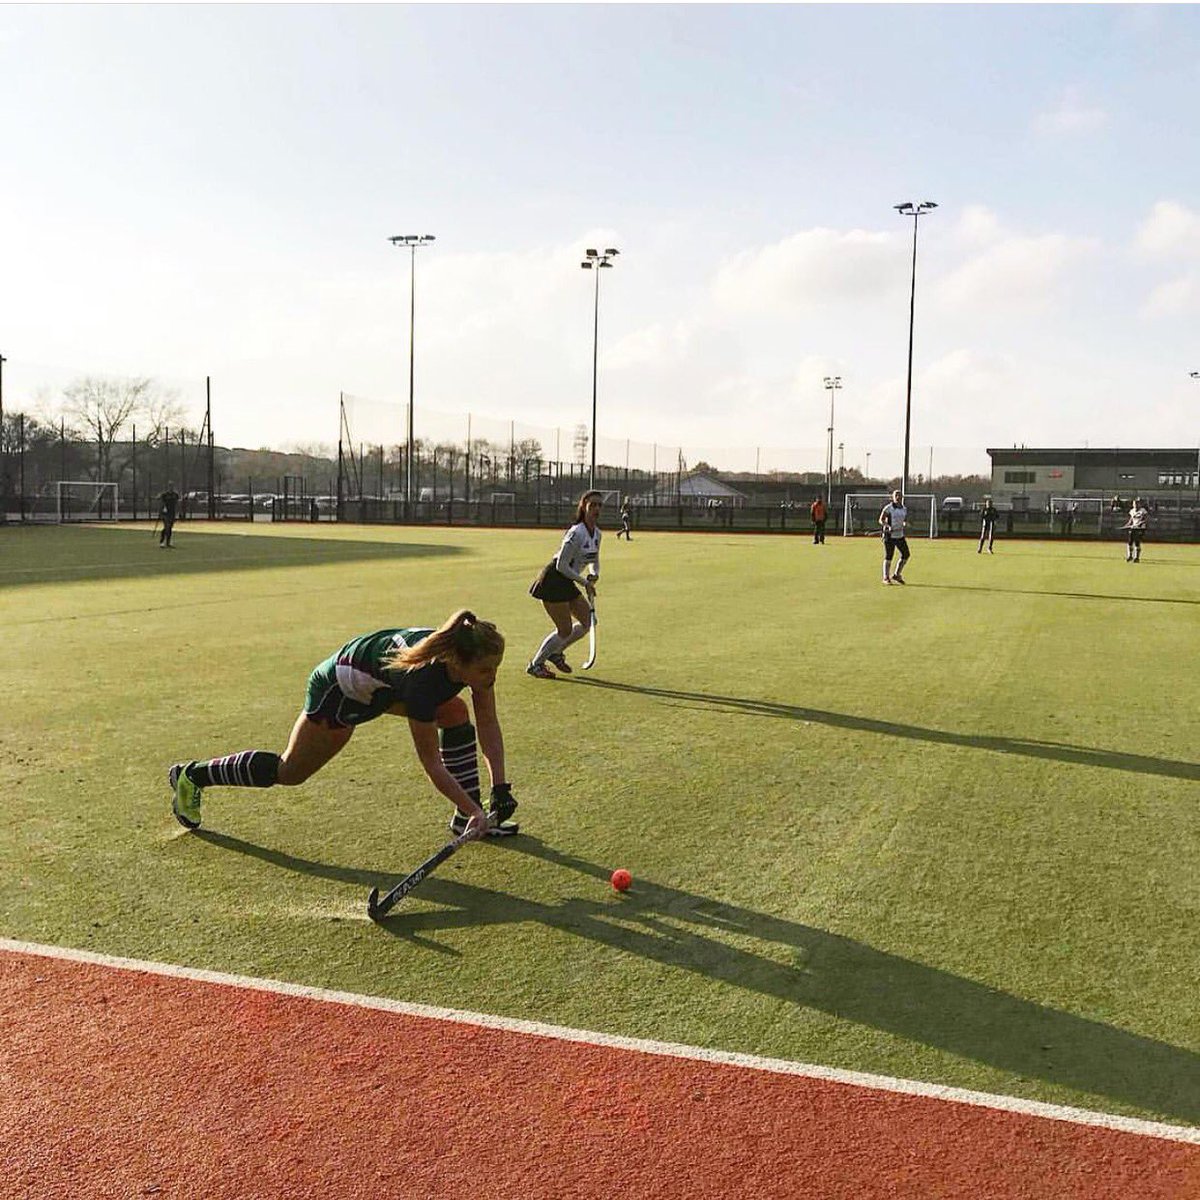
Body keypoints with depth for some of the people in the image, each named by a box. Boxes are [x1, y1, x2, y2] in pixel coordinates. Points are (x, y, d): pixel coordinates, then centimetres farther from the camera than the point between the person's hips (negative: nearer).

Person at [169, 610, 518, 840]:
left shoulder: (476, 662, -23)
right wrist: (475, 809, -30)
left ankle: (466, 819, 3)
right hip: (339, 690, -7)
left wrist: (500, 788, -16)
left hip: (381, 683, 7)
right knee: (287, 772, 7)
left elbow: (489, 724, -12)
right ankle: (192, 776, 27)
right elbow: (431, 763, -31)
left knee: (457, 714, -7)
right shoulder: (423, 678, -41)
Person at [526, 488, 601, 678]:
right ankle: (535, 665, 12)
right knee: (565, 630, -6)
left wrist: (594, 575, -3)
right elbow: (561, 565, -23)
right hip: (552, 581, -9)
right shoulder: (576, 533, -23)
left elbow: (594, 561, 19)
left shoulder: (597, 534, 4)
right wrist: (585, 582, -17)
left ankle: (556, 652, 27)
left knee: (588, 620, 8)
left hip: (567, 583, 9)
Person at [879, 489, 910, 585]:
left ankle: (897, 575, 18)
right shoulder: (888, 508, -8)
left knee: (906, 555, 5)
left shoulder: (904, 509, 11)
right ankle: (886, 578, 6)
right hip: (889, 536, -6)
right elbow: (881, 520, -10)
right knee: (888, 557, -3)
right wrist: (888, 526, -26)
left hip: (900, 535, 6)